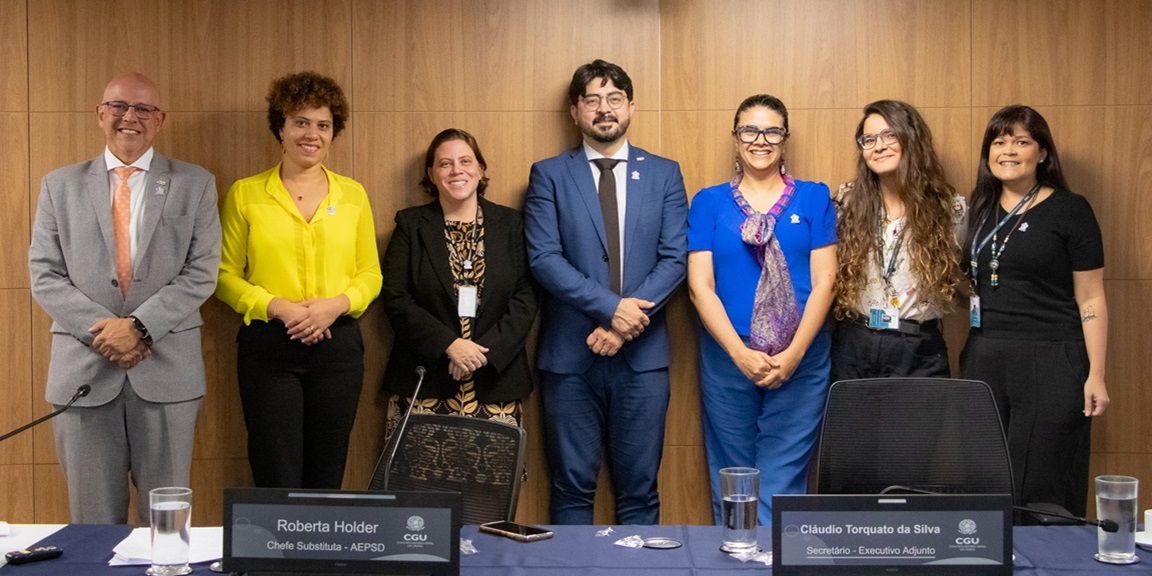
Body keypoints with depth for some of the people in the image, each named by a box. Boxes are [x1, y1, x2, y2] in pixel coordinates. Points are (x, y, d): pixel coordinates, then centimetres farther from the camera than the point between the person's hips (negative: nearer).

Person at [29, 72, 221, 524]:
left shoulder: (195, 184, 6)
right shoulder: (60, 185, 10)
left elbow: (201, 274, -1)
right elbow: (44, 275, 4)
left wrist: (140, 326, -13)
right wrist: (99, 329, -10)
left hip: (166, 371, -1)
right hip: (83, 370, 1)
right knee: (94, 520, 8)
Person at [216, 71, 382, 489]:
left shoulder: (352, 195, 9)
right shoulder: (245, 194, 3)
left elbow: (370, 273, 9)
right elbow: (225, 274, 1)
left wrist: (336, 305, -10)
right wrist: (278, 307, -14)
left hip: (337, 344, 2)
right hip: (268, 347, -2)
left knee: (326, 478, 9)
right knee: (277, 480, -2)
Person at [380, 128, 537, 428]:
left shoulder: (510, 223, 9)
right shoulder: (410, 224, 7)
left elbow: (525, 297, 3)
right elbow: (395, 299, -1)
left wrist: (485, 351, -10)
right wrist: (449, 344, -12)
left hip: (494, 380, 1)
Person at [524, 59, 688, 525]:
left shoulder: (664, 173, 9)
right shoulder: (549, 175, 4)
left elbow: (675, 258, 0)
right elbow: (543, 258, -6)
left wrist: (628, 322, -12)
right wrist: (611, 306, -16)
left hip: (642, 353, 1)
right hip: (569, 352, -1)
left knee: (639, 487, 6)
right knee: (572, 486, 5)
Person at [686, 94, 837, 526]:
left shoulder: (814, 199, 7)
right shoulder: (709, 202, 7)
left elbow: (824, 281, 1)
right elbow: (700, 286, -1)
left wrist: (793, 353, -10)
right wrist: (741, 353, -12)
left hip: (800, 360, -1)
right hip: (727, 358, 1)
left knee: (782, 485, -1)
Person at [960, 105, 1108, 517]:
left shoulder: (1070, 210, -3)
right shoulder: (980, 211, 12)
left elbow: (1090, 300, -4)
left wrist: (1096, 376, -9)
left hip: (1051, 363, -5)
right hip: (983, 360, 5)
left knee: (1042, 494, -1)